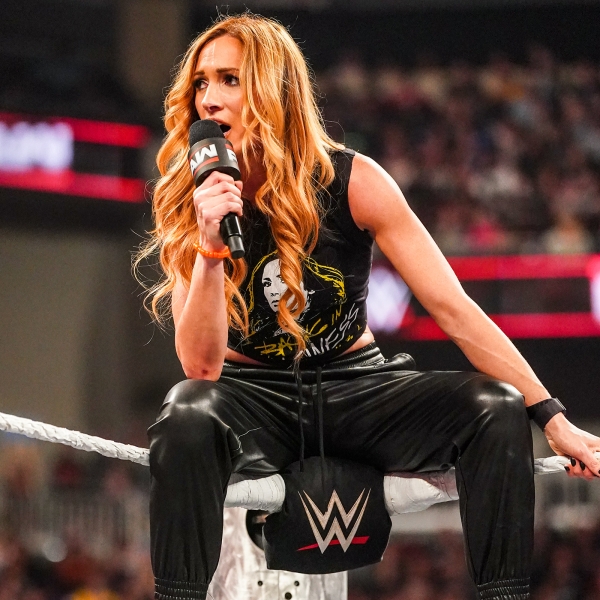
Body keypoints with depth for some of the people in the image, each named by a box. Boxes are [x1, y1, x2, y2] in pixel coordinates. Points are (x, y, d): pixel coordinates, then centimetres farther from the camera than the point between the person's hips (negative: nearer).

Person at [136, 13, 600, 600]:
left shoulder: (352, 181, -11)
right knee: (186, 416, -35)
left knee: (497, 409, -24)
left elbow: (453, 308, -13)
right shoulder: (189, 208, -9)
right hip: (255, 395, -1)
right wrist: (210, 248, -32)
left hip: (355, 384, 1)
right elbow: (201, 364, -17)